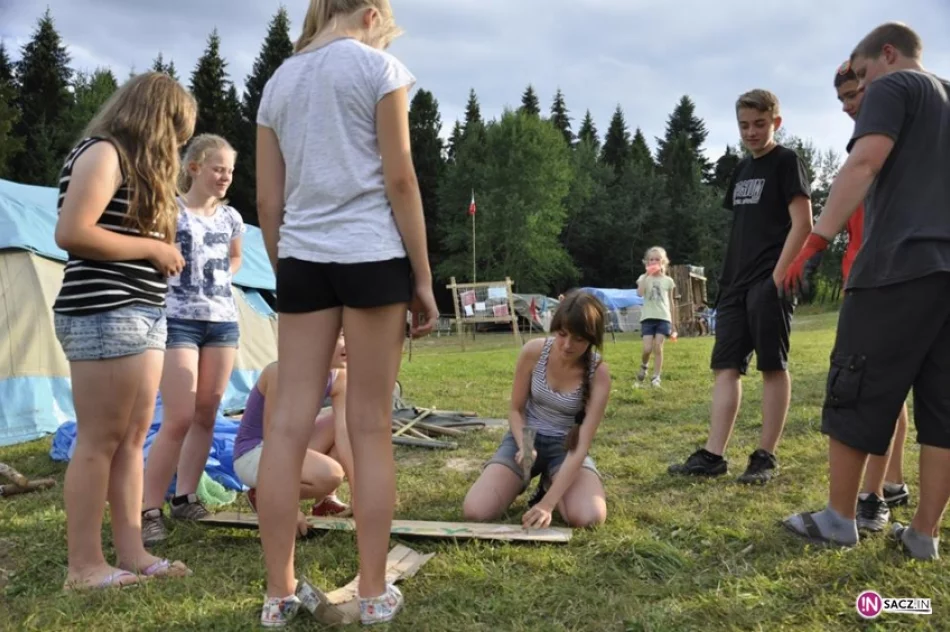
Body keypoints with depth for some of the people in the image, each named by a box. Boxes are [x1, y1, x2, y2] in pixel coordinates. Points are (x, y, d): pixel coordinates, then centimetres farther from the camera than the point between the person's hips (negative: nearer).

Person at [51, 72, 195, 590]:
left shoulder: (134, 161, 23)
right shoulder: (102, 153, -7)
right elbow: (71, 234, -18)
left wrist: (159, 252, 5)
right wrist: (152, 248, -11)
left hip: (141, 313, 10)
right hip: (103, 314, -10)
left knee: (132, 438, 8)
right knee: (99, 440, -5)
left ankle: (131, 553, 14)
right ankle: (84, 566, 4)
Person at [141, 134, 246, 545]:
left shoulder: (231, 217, 11)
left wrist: (219, 280, 13)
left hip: (224, 321, 6)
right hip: (179, 320, -6)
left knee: (206, 414, 6)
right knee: (179, 418, -11)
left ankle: (184, 498, 17)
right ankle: (149, 509, -2)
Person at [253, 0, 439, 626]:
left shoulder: (279, 80, 18)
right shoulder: (377, 65, 3)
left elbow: (268, 200, 13)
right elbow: (399, 179, -6)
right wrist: (423, 276, -3)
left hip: (301, 257, 5)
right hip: (370, 253, -4)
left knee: (289, 423, 3)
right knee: (371, 427, 0)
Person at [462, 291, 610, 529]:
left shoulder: (598, 373, -21)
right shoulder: (534, 351, -17)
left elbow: (582, 445, -24)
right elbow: (516, 410, -3)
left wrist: (547, 503, -32)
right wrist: (523, 445, -24)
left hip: (566, 446, 0)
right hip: (526, 437, 1)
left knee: (589, 518, -29)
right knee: (475, 512, -20)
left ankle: (549, 484, 6)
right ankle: (521, 481, 14)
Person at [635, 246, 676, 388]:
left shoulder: (668, 281, 9)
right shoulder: (644, 278, 4)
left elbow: (671, 302, 13)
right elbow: (639, 293, -16)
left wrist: (672, 323, 11)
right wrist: (647, 275, -16)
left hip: (663, 318, 1)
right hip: (648, 318, -1)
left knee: (658, 348, -5)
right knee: (647, 349, -9)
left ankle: (656, 377, 2)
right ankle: (644, 366, 22)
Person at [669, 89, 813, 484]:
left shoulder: (786, 162, -2)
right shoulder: (741, 169, 19)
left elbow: (803, 223, -10)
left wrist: (778, 277, -16)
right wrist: (728, 278, 15)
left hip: (769, 283, -7)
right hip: (736, 284, 8)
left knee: (772, 366, -2)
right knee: (726, 366, 2)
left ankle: (766, 457, 6)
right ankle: (713, 455, 3)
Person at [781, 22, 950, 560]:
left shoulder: (892, 87, 3)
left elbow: (865, 163, -14)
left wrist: (816, 242, -20)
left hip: (901, 263, -8)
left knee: (857, 392, 1)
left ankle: (840, 518, 10)